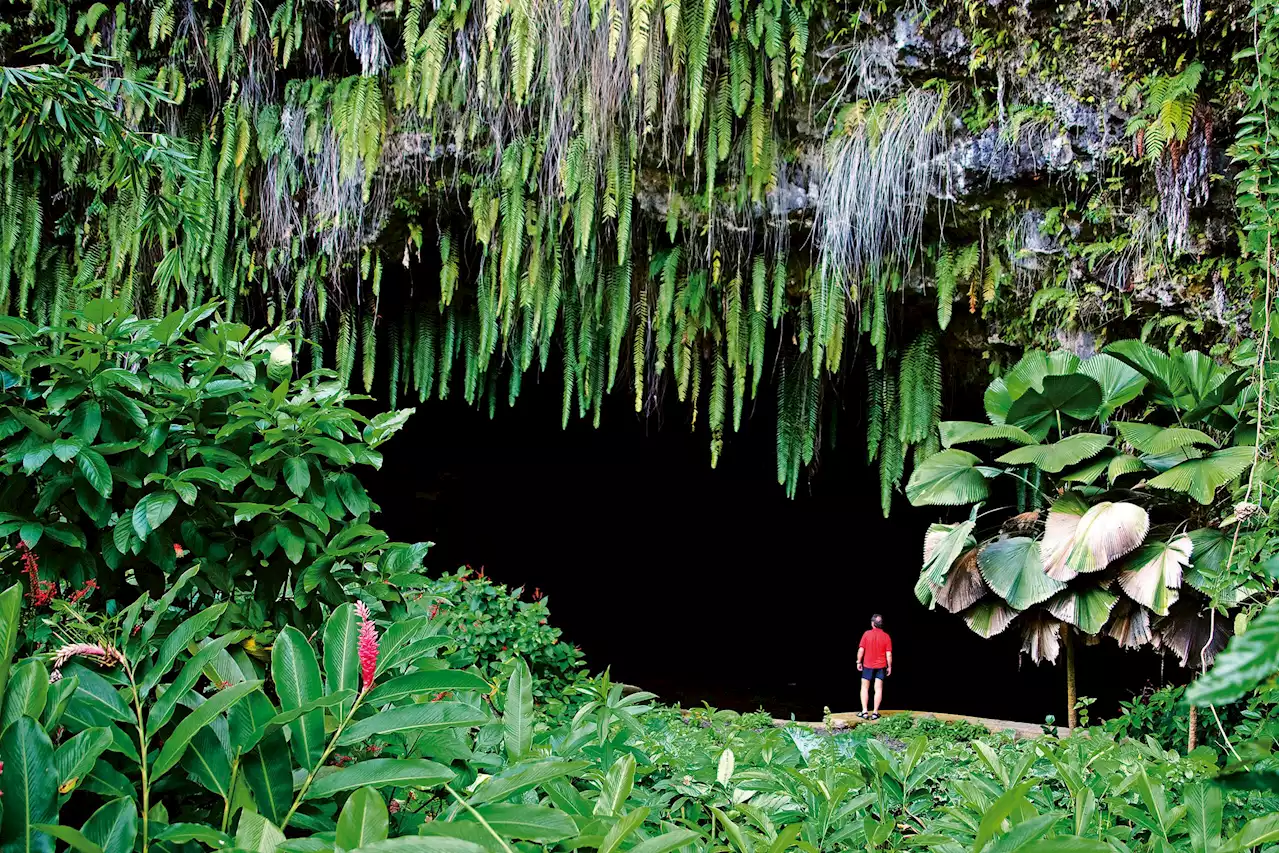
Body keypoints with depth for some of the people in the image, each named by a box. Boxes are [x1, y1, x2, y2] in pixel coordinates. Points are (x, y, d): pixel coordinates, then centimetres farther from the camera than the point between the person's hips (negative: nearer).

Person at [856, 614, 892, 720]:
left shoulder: (867, 634, -9)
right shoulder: (886, 636, -6)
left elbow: (861, 650, -10)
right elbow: (889, 654, -7)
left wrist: (859, 662, 2)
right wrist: (889, 667, 4)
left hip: (868, 665, -1)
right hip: (881, 666, 1)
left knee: (865, 688, 9)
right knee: (878, 689, 6)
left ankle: (864, 712, 4)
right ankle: (875, 712, 5)